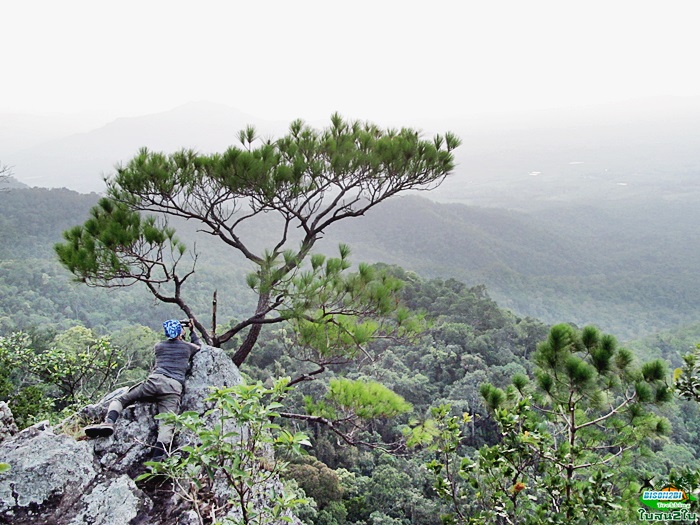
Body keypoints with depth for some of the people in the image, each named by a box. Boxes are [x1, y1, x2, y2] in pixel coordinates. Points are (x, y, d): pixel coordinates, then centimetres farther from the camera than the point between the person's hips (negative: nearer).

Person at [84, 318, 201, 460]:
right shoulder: (188, 347, 23)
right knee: (166, 424, -14)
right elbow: (198, 345, 46)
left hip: (154, 380, 1)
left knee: (119, 400, 13)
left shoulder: (159, 346, 25)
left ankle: (109, 422, -17)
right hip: (174, 388, -1)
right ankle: (157, 460, -35)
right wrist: (192, 330, 55)